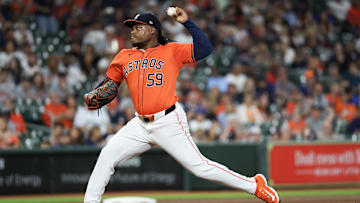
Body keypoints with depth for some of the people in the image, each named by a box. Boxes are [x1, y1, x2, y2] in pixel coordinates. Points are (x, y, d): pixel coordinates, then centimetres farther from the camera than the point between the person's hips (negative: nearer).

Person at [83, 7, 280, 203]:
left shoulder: (171, 51, 1)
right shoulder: (124, 57, 14)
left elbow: (205, 48, -8)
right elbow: (110, 82, 22)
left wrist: (186, 22, -11)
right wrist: (92, 95, 5)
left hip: (168, 122, -5)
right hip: (140, 125, 5)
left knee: (200, 166, -8)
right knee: (107, 156, -5)